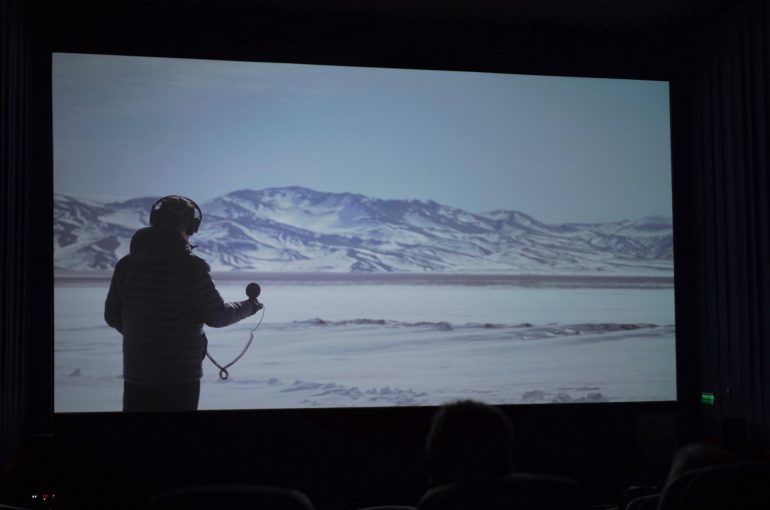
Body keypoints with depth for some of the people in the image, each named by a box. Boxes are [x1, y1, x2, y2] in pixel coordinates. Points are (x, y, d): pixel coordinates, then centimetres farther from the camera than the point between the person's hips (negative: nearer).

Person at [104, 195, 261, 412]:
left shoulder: (126, 265, 2)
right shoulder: (189, 267, -14)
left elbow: (112, 315, 9)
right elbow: (216, 315, -9)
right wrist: (249, 306, 9)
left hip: (136, 375, 5)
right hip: (180, 377, -4)